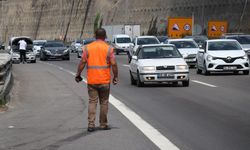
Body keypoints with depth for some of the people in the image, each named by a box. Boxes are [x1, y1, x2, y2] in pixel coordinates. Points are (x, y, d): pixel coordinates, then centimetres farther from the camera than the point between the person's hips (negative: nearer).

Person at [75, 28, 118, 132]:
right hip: (104, 80, -1)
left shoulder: (88, 48, 0)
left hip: (91, 80, 1)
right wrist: (115, 77, 3)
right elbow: (113, 64, -7)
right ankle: (103, 124, 15)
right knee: (104, 102, 10)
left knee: (92, 102, 5)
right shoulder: (109, 48, -4)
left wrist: (78, 74, 5)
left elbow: (82, 62, -3)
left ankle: (91, 124, -4)